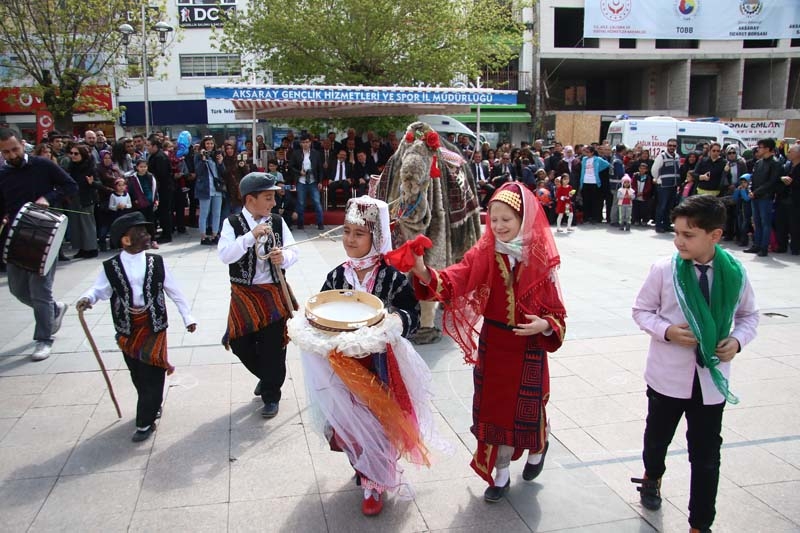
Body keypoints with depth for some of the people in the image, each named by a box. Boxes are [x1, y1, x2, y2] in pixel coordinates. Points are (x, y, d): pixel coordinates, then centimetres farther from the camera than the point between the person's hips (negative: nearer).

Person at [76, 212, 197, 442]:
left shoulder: (156, 262, -1)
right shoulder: (111, 267, -3)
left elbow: (175, 291, 4)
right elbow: (99, 289, -5)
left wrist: (188, 317, 4)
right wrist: (87, 298, -29)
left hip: (154, 325, -1)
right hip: (127, 330, 1)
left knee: (152, 375, -1)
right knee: (138, 375, 13)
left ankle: (145, 423, 10)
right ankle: (153, 407, 35)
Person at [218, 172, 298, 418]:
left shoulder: (278, 222, -1)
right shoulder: (232, 223, -7)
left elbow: (293, 252, -2)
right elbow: (225, 255, -20)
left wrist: (284, 257, -24)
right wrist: (251, 236, -31)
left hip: (274, 293, 1)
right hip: (243, 294, 0)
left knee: (273, 347, 5)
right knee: (241, 345, 7)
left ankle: (271, 396, 26)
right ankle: (266, 378, 39)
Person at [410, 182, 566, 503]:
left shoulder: (540, 259, -11)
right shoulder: (483, 254, -8)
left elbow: (556, 311, -5)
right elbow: (452, 281, -24)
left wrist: (545, 325, -25)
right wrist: (424, 273, -42)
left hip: (529, 349, -1)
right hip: (492, 344, 2)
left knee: (527, 407, 12)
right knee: (495, 407, 12)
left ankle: (537, 449, 48)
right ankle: (501, 474, 33)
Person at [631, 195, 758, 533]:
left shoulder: (734, 273, -8)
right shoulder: (664, 270, -13)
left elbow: (749, 315, 8)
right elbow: (641, 311, -1)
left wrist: (738, 340, -11)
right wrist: (666, 331, -19)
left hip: (712, 379, 0)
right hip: (668, 376, 0)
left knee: (706, 456, 8)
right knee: (657, 436, 22)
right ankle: (652, 477, 54)